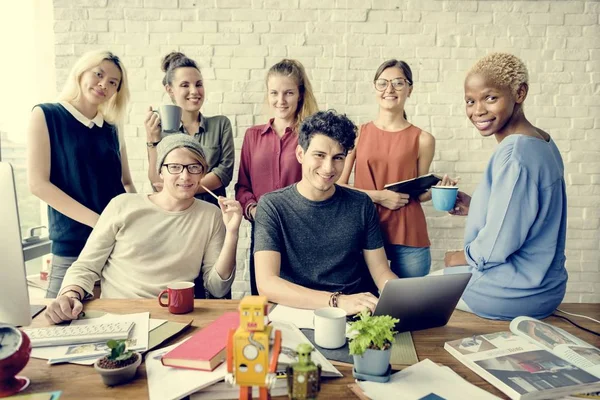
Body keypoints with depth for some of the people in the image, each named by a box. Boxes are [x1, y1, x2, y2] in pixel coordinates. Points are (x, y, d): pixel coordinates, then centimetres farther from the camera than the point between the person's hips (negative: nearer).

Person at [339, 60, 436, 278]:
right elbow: (338, 186, -2)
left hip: (408, 239, 0)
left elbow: (421, 193, 12)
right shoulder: (357, 133, 3)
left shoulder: (423, 139, 3)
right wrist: (378, 196, -12)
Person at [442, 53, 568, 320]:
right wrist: (475, 206, 6)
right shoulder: (542, 142, 4)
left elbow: (499, 244, -25)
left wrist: (461, 257, -8)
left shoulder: (515, 153, -25)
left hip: (515, 295, -8)